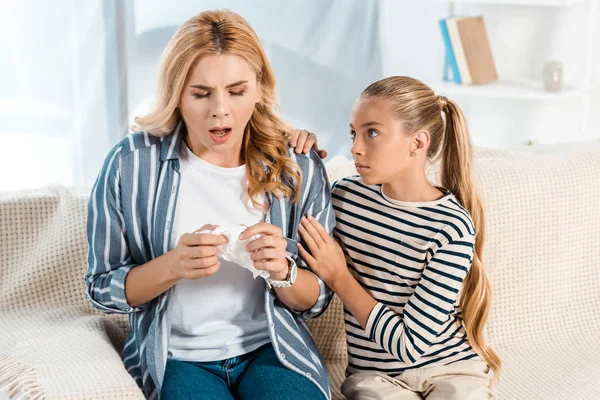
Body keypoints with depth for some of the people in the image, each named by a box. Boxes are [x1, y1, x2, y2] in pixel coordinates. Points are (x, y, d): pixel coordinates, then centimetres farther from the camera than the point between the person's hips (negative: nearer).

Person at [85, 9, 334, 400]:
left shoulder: (298, 167, -3)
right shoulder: (131, 165, -8)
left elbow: (316, 301, 5)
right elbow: (102, 288, -1)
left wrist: (282, 272, -18)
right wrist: (172, 267, -20)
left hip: (272, 349, 1)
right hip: (177, 356, -1)